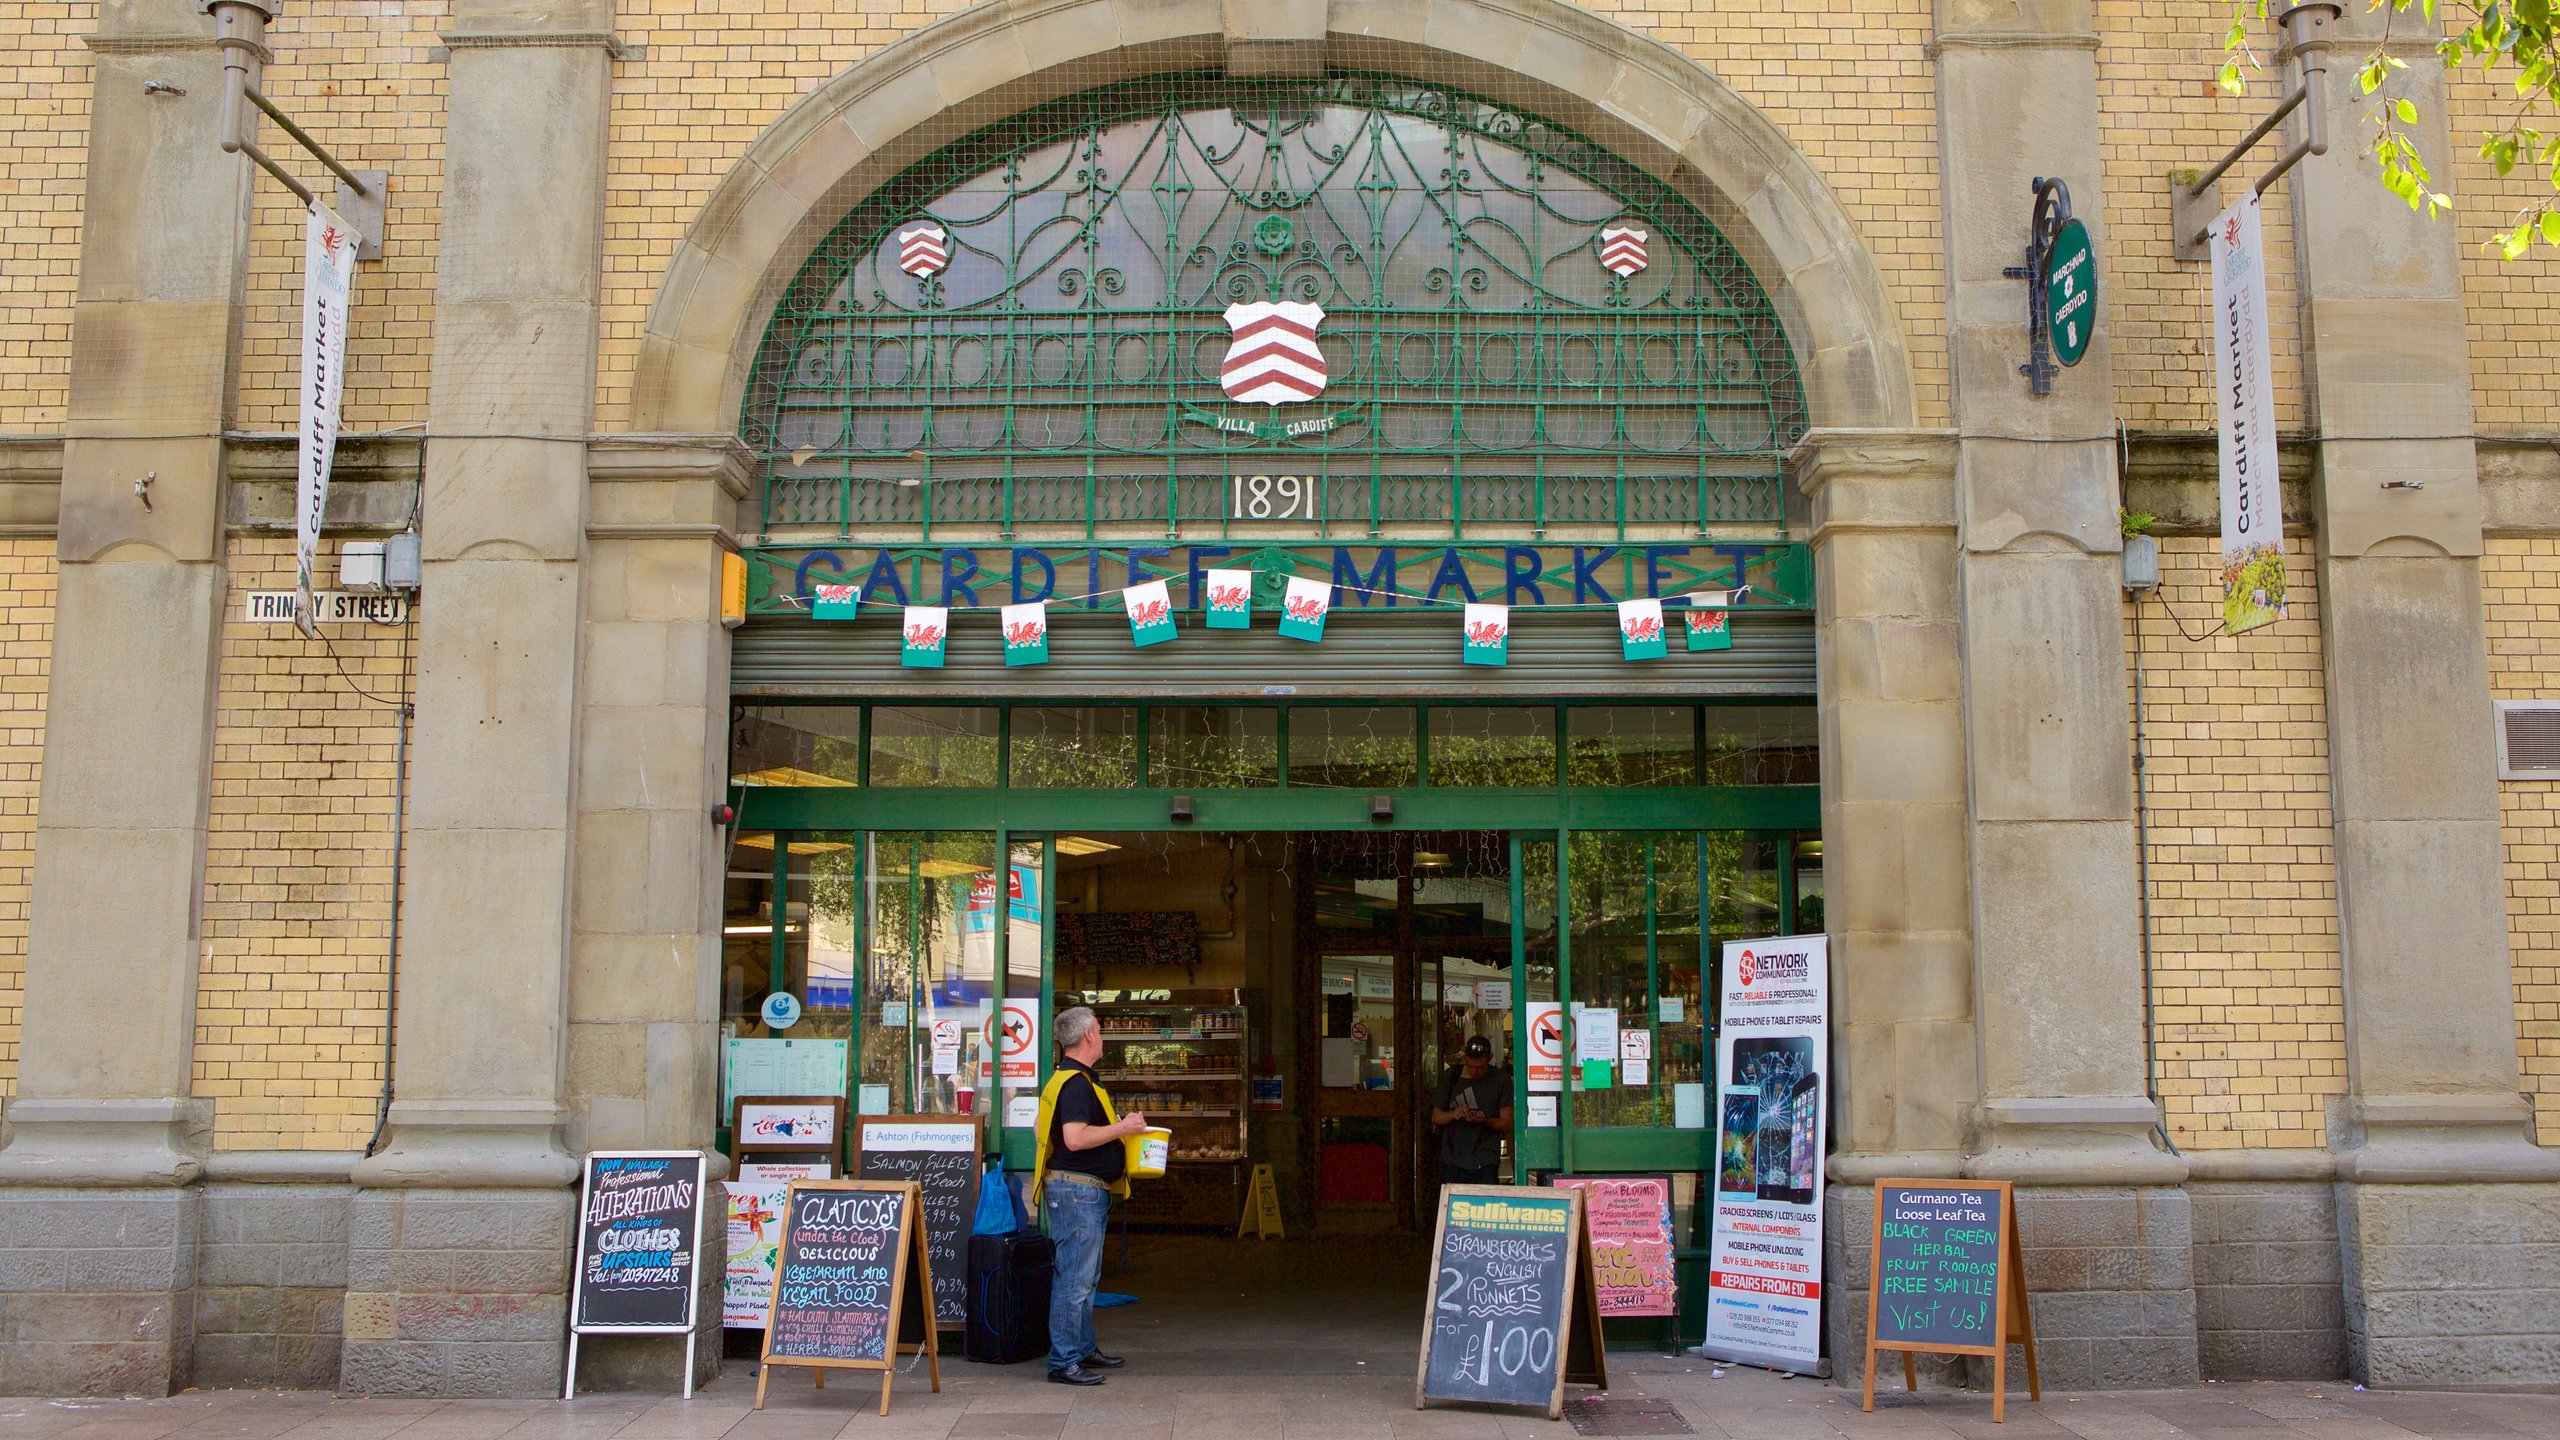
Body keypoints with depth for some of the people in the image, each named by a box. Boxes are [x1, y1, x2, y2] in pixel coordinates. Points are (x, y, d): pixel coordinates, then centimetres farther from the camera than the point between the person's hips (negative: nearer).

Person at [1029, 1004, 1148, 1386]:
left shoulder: (1072, 1077, 17)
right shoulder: (1076, 1082, -17)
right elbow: (1075, 1138, -27)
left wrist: (1119, 1126, 20)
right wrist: (1124, 1128, -17)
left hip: (1088, 1190, 11)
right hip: (1076, 1187, -11)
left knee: (1086, 1277, 18)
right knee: (1074, 1279, -7)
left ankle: (1084, 1349, 27)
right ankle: (1063, 1362, -4)